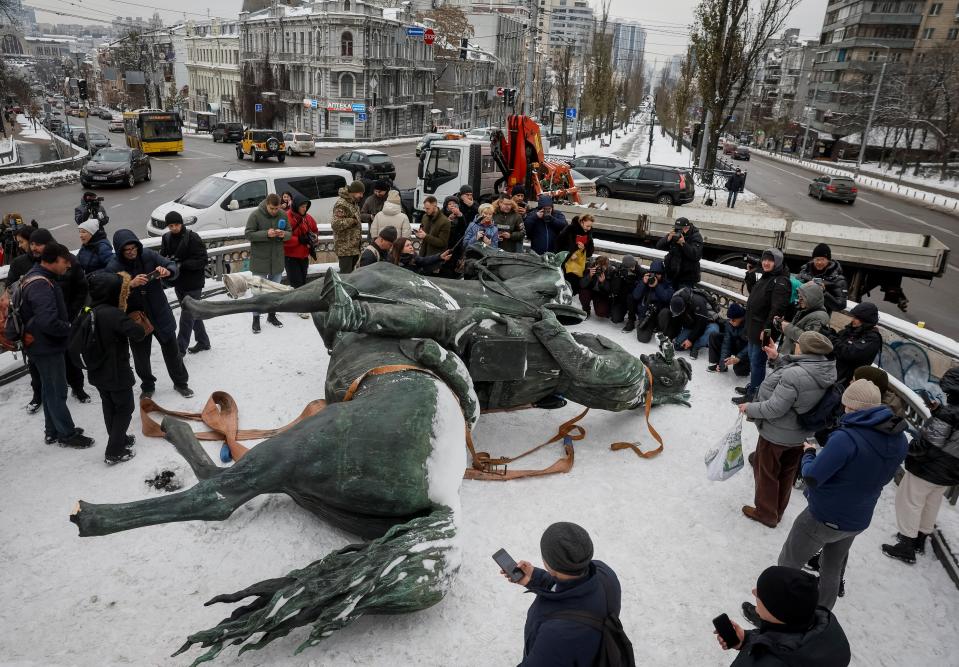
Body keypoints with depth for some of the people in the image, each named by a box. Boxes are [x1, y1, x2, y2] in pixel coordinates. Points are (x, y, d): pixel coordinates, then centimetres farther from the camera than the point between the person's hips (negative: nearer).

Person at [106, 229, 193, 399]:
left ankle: (181, 382, 32)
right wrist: (130, 284, -38)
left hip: (160, 313, 1)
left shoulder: (149, 255, -10)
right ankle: (147, 386, 36)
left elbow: (174, 267, -9)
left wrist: (166, 272, -31)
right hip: (137, 318, -1)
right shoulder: (113, 268, -14)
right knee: (141, 356, 13)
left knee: (172, 350, 13)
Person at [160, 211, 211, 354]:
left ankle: (181, 347, 1)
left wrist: (182, 264, -25)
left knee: (187, 314, -5)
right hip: (178, 282, 7)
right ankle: (203, 341, 32)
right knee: (192, 313, 17)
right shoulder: (166, 238, 3)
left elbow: (202, 260, -16)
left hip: (193, 283, -7)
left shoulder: (192, 237, -15)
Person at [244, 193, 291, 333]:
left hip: (277, 259, 4)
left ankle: (272, 315, 30)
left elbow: (289, 233, 8)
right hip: (260, 259, -4)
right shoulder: (255, 215, -11)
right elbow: (248, 234, -12)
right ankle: (256, 318, 13)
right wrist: (266, 234, -24)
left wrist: (284, 235, -16)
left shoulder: (283, 215, 0)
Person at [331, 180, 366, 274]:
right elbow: (335, 224, -25)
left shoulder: (354, 203, 17)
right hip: (345, 248, -9)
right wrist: (352, 221, -20)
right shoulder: (341, 204, -15)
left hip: (354, 247, 9)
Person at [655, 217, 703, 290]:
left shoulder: (696, 237, -8)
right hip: (671, 274, 4)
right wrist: (668, 239, -20)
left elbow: (697, 256, -22)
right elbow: (659, 247, 0)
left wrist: (683, 243, -29)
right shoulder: (673, 234, 2)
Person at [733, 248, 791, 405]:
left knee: (757, 362, -1)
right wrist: (750, 274, 15)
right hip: (753, 327, 10)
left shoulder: (781, 282, -18)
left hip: (763, 330, -10)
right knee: (752, 358, 21)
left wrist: (767, 329, -27)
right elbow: (753, 292, 28)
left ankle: (753, 394, 9)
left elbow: (777, 308, -24)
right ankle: (752, 386, 36)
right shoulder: (765, 277, 13)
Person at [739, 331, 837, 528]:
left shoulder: (794, 375, -35)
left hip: (776, 435, -8)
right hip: (800, 436, 8)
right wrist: (778, 358, 3)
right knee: (786, 475, 24)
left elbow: (775, 408, -30)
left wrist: (749, 408, -15)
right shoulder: (825, 371, -9)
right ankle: (777, 512, 42)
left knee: (766, 474, 15)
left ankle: (765, 513, 32)